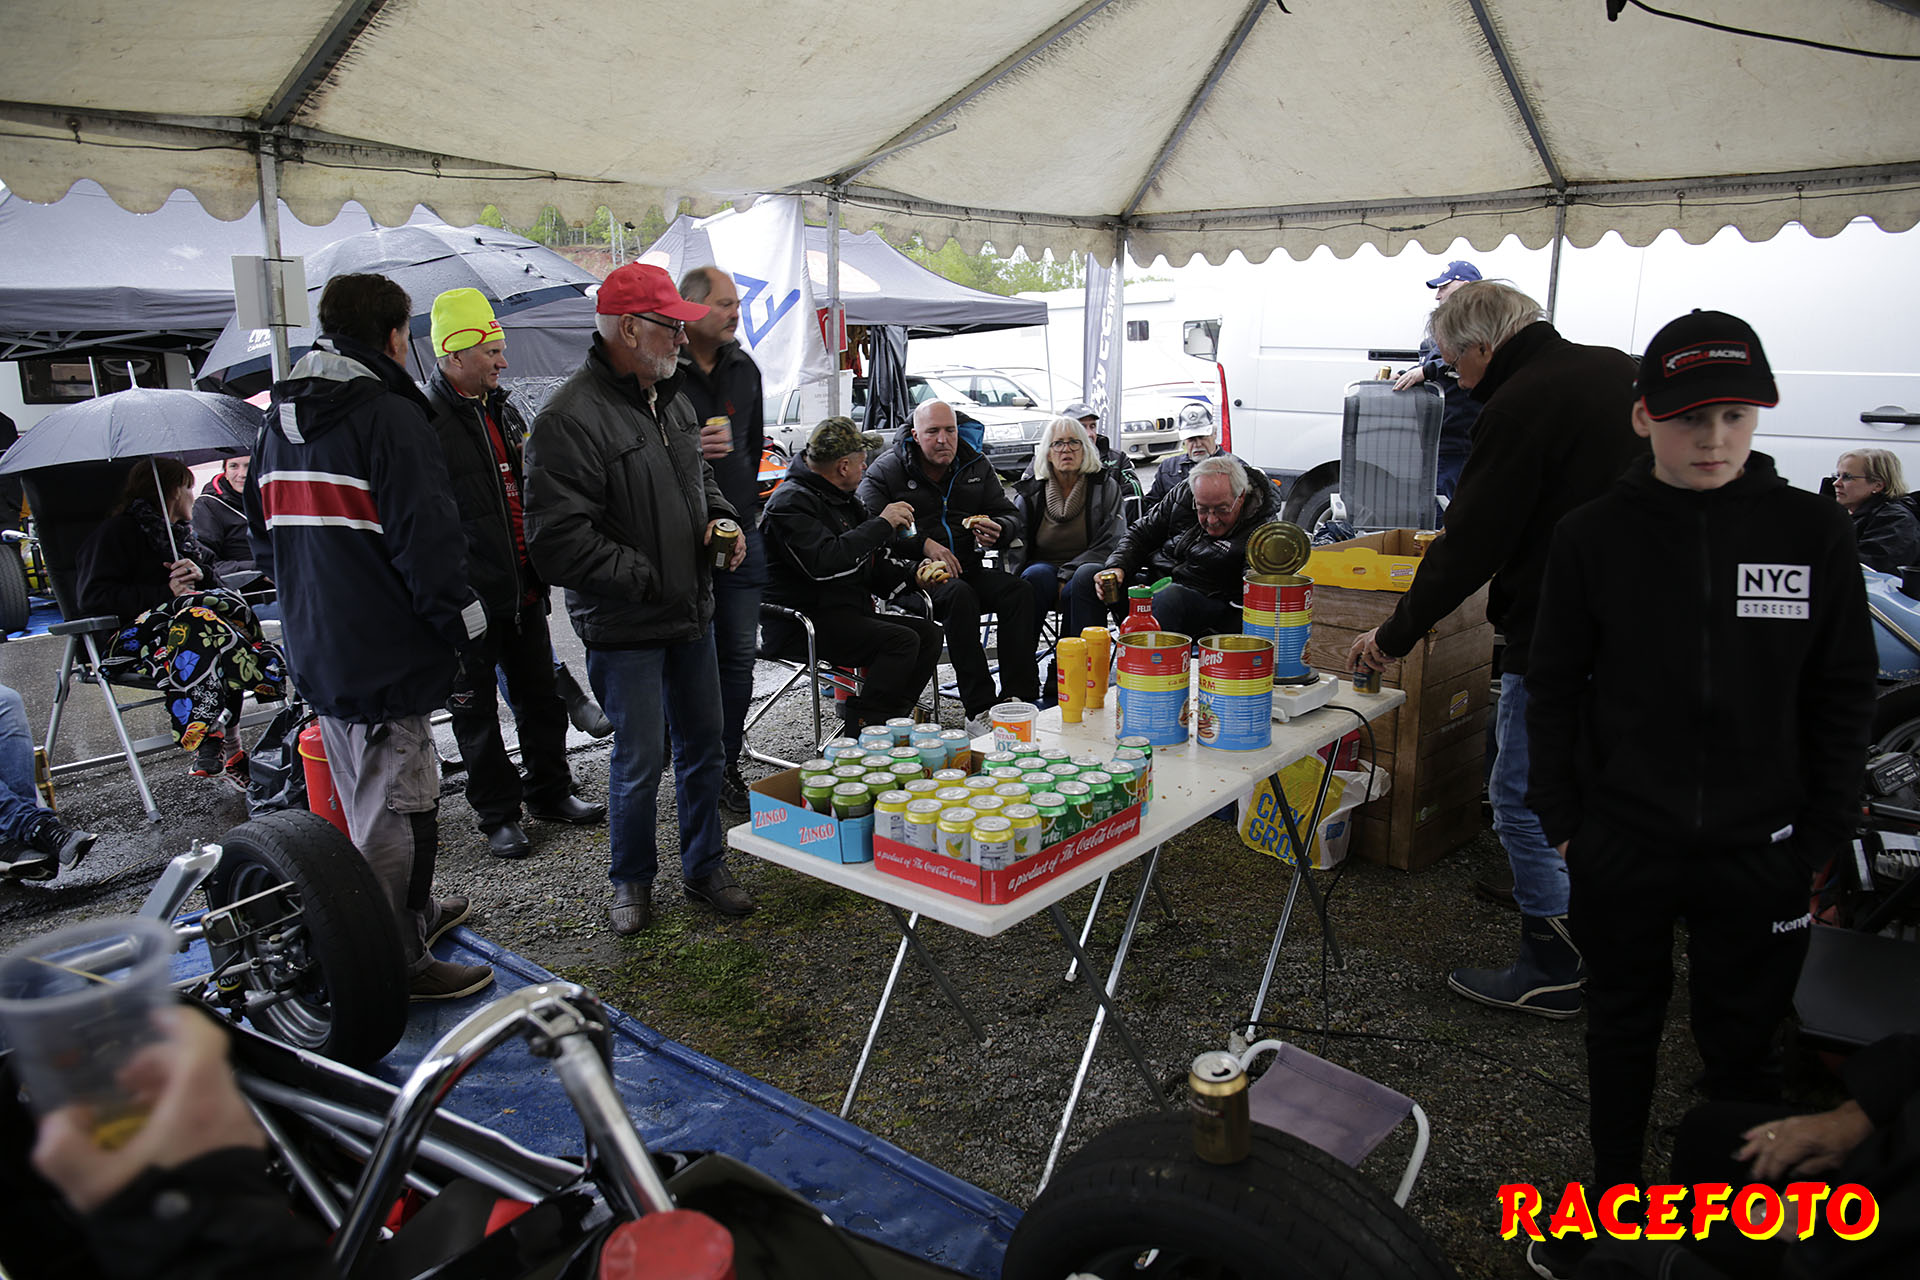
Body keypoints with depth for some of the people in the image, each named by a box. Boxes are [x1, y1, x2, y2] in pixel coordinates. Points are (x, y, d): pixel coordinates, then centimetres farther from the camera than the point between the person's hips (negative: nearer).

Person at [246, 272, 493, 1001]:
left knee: (365, 799, 22)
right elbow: (427, 540, -21)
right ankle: (400, 963, 9)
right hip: (387, 655, -9)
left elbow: (264, 534, 20)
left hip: (318, 649, 10)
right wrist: (465, 629, -12)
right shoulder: (390, 417, -16)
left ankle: (413, 911, 39)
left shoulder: (281, 420, 12)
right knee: (396, 807, -1)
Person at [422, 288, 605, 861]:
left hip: (523, 588, 7)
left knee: (540, 694, 16)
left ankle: (551, 792, 31)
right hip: (470, 595, -7)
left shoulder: (502, 410, 12)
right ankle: (496, 813, 20)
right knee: (476, 709, 8)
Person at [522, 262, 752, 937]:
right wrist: (646, 578, -19)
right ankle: (632, 880, 27)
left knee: (703, 747, 16)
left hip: (691, 613, 8)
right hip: (625, 628, -8)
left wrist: (720, 516, 4)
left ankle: (705, 868, 33)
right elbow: (559, 540, -24)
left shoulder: (669, 397, 8)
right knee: (640, 761, 3)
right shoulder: (570, 419, -20)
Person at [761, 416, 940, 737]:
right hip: (800, 624, -10)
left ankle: (891, 720, -2)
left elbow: (870, 564, 24)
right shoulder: (791, 503, -14)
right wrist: (882, 524, -21)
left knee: (929, 633, -2)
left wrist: (912, 575, 5)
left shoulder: (842, 500, 17)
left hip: (845, 614, 10)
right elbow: (824, 562, -30)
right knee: (902, 640, -24)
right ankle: (859, 734, -19)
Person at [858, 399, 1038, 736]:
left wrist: (997, 531, -8)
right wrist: (923, 545, -19)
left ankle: (1019, 699, -27)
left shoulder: (975, 465, 15)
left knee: (1018, 591, -24)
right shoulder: (887, 470, 2)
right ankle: (979, 710, -37)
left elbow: (1010, 514, 18)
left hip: (969, 569, 5)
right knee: (960, 595, -36)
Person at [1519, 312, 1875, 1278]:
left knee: (1746, 1043, 14)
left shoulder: (1812, 532, -4)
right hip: (1621, 844, 0)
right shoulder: (1593, 536, -6)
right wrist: (1561, 820, -1)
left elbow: (1843, 696, 2)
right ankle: (1617, 1187, 36)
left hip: (1762, 850, 1)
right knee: (1622, 1026, 17)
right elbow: (1554, 688, -1)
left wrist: (1826, 834, 0)